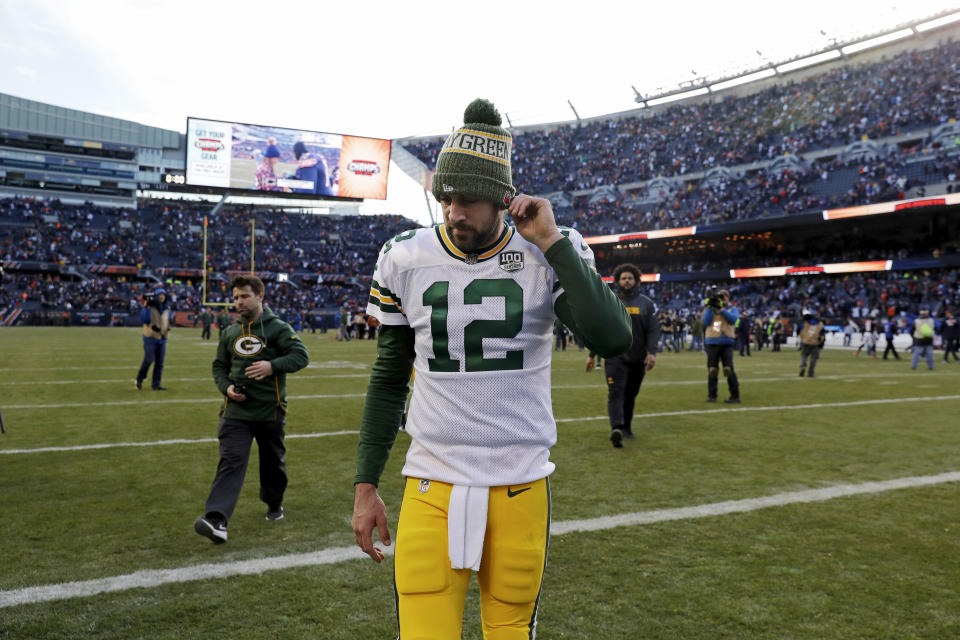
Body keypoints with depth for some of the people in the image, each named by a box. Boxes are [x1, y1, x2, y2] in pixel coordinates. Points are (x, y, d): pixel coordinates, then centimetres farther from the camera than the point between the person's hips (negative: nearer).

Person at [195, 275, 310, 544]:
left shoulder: (278, 328, -4)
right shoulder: (230, 333, 11)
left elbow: (301, 355, -12)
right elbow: (219, 366, 20)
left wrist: (272, 366, -27)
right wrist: (226, 387, -1)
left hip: (270, 410, -2)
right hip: (236, 411, 2)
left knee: (273, 462, 15)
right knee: (231, 462, -12)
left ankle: (274, 503, 40)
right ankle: (217, 520, -22)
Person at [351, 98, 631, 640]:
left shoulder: (552, 255, -5)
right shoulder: (406, 260, -1)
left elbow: (615, 339, -21)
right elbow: (390, 380, 7)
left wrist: (551, 241, -18)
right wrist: (366, 485, 7)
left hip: (521, 488, 0)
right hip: (432, 488, 1)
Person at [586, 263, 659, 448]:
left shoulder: (646, 303, 9)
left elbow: (653, 329, 3)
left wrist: (651, 352, -11)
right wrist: (592, 355, 8)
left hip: (637, 358, 2)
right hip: (615, 357, -2)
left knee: (630, 395, 10)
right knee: (615, 392, -14)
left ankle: (626, 426, 25)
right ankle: (616, 428, -24)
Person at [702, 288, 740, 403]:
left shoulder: (733, 309, 11)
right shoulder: (709, 309, 13)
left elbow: (732, 319, -10)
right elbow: (706, 322, -5)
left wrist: (721, 308, -14)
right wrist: (710, 306, -10)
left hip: (726, 343, -1)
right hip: (712, 343, 1)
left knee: (729, 369, -9)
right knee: (712, 370, 3)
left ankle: (735, 395, -3)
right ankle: (711, 395, 12)